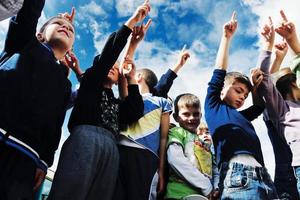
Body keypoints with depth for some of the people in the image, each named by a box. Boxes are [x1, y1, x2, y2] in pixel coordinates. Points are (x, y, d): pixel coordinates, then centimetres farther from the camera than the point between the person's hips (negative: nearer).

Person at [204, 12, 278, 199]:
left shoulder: (242, 116, 31)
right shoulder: (214, 106, 15)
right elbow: (220, 72, 15)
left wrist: (258, 82, 35)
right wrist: (227, 37, 21)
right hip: (238, 177, -7)